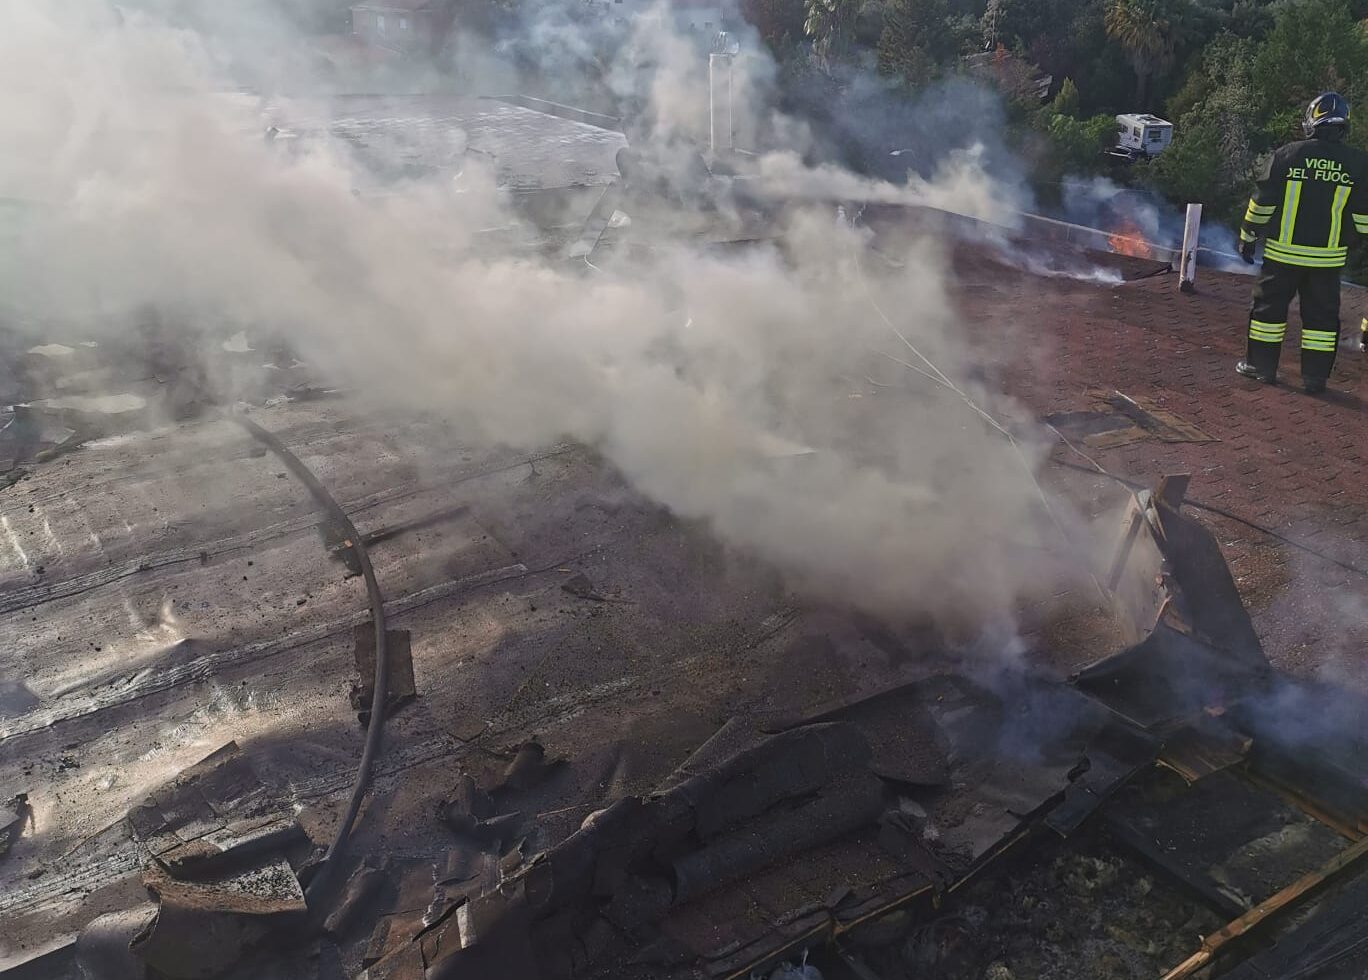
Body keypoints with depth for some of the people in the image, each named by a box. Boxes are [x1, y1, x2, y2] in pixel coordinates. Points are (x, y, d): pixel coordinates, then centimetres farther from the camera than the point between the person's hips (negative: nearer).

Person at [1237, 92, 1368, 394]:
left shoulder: (1287, 155, -7)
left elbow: (1262, 203, -4)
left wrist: (1248, 238, 6)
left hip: (1283, 252, -2)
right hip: (1328, 257, 2)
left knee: (1269, 307, 11)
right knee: (1321, 315, 9)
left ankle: (1261, 365, 15)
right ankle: (1315, 377, 10)